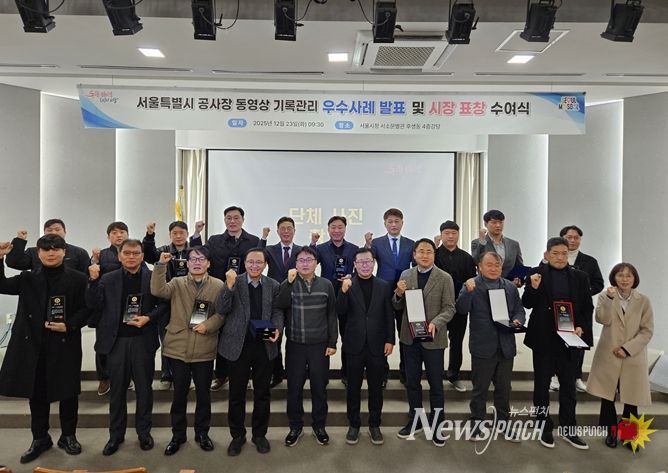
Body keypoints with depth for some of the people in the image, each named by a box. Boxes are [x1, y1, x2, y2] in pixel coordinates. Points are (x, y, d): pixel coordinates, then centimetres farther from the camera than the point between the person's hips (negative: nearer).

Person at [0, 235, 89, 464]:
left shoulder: (77, 279, -3)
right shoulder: (28, 279, 6)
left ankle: (68, 436, 26)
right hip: (33, 344, 3)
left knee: (68, 392, 8)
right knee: (36, 393, 12)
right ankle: (40, 438, 29)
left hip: (65, 344, -2)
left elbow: (86, 309, -3)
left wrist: (69, 326, -17)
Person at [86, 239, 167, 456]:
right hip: (116, 340, 1)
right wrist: (94, 281, -15)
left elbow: (164, 304, 1)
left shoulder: (153, 277, -2)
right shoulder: (108, 279, 4)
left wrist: (149, 317, -14)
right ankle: (116, 434, 27)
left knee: (144, 388, 10)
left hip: (143, 340, -1)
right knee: (117, 389, 12)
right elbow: (93, 305, -3)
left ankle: (144, 431, 27)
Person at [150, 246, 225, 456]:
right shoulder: (177, 283, 4)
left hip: (204, 349, 0)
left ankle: (202, 432, 30)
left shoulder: (218, 285, 1)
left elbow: (223, 312, -3)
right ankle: (178, 434, 29)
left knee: (203, 393, 12)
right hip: (179, 348, 1)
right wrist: (161, 265, -22)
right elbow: (157, 290, -14)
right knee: (179, 393, 12)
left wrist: (208, 325, -18)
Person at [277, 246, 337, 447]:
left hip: (319, 345, 0)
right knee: (294, 387, 8)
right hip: (295, 344, 0)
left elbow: (332, 315, 4)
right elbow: (280, 305, -16)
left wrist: (332, 342, 1)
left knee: (319, 387, 9)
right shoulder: (288, 284, 3)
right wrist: (290, 282, -23)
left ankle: (319, 426, 26)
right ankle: (295, 427, 25)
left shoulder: (326, 285, 3)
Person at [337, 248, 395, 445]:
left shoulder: (383, 286, 2)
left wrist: (390, 340, -2)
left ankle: (375, 425, 27)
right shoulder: (348, 285, -2)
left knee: (376, 387, 12)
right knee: (353, 387, 10)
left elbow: (389, 315, 3)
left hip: (377, 345, 1)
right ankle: (354, 424, 26)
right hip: (354, 345, -1)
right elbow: (340, 311, -12)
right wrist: (343, 291, -28)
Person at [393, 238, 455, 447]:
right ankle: (415, 421, 32)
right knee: (412, 382, 15)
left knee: (435, 383, 9)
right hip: (410, 337, 4)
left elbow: (449, 308, -8)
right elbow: (398, 306, 7)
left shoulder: (444, 278, -7)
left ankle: (436, 426, 24)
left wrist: (435, 323, -25)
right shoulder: (405, 275, 3)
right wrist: (399, 294, -15)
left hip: (433, 338, -3)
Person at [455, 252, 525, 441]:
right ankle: (476, 423, 20)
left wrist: (517, 320, -8)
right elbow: (461, 309, -14)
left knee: (504, 387, 15)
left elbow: (519, 310, 13)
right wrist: (468, 291, -29)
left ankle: (503, 422, 31)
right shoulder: (471, 285, -5)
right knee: (480, 387, 7)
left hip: (506, 346, 4)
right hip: (483, 346, -4)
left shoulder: (511, 287, 9)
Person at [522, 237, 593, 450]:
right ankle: (544, 428, 22)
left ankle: (568, 430, 25)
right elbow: (528, 304, -5)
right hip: (544, 338, -2)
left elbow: (587, 307, 6)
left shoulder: (580, 277, 3)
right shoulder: (536, 274, -5)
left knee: (568, 384, 12)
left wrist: (581, 327, -9)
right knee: (542, 383, 9)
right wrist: (533, 288, -23)